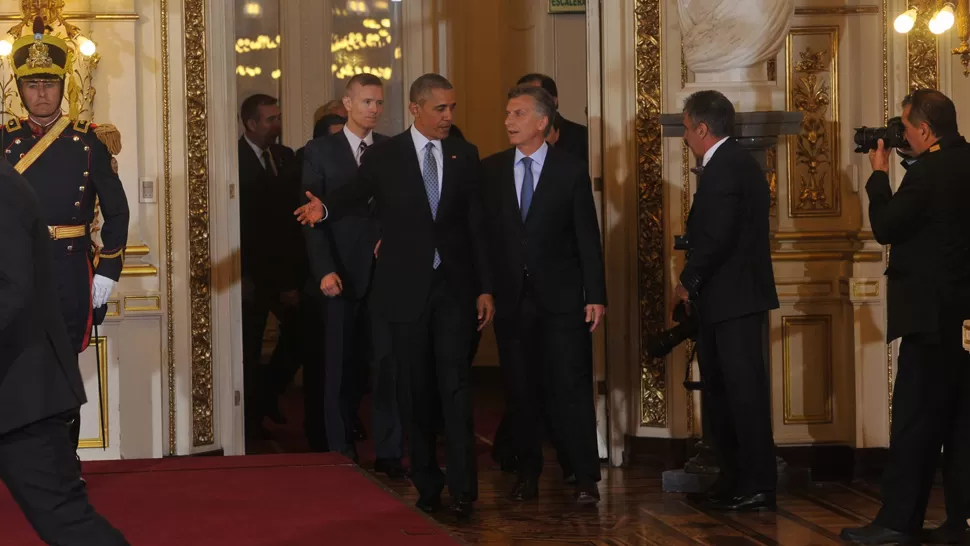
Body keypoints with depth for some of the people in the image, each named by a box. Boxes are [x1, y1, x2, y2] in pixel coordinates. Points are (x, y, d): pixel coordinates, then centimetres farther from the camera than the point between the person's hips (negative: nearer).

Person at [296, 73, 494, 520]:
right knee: (416, 390, 7)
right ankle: (426, 483, 17)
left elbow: (477, 225, 6)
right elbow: (355, 196, -7)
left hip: (454, 286, 0)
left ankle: (462, 487, -5)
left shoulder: (465, 156, 6)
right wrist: (325, 208, -30)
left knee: (455, 386, -6)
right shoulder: (383, 156, 2)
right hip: (406, 288, 0)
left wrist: (484, 287, 2)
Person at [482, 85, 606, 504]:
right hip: (511, 297, 2)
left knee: (571, 388, -3)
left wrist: (596, 296, -5)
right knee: (521, 391, 7)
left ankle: (585, 479, 2)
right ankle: (527, 476, 16)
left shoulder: (571, 170, 0)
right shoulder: (490, 170, 6)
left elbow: (588, 237, -1)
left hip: (561, 298, -2)